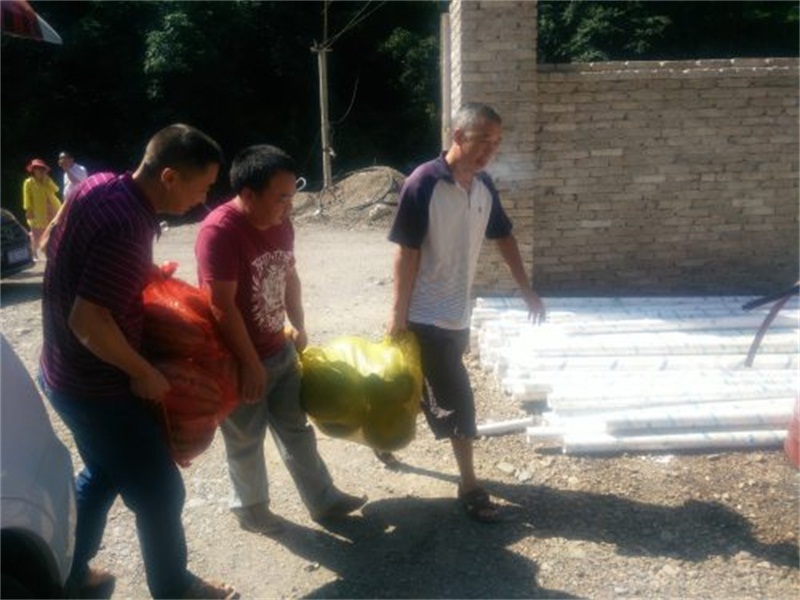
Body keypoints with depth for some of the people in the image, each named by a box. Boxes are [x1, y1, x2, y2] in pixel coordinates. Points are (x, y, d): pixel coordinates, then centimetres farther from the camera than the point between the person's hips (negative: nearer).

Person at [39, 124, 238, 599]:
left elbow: (52, 239, 15)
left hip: (68, 371, 9)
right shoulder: (127, 228, -30)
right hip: (99, 386, -9)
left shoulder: (99, 184, -2)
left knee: (102, 474, 28)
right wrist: (144, 373, -19)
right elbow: (88, 322, -33)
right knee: (159, 493, 9)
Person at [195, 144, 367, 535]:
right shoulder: (219, 232, -26)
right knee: (246, 442, 13)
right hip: (241, 360, -7)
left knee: (297, 430, 18)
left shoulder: (280, 223, -1)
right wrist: (251, 364, -21)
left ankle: (323, 501, 33)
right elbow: (222, 307, -26)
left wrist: (298, 327, 14)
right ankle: (250, 510, 36)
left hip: (281, 350, 7)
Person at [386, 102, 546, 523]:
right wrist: (399, 313, -15)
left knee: (417, 388, 22)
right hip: (426, 316, -7)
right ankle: (469, 486, 14)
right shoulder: (423, 184, -18)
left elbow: (503, 237, 16)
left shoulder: (484, 187, 4)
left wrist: (526, 289, 16)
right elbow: (407, 253, -17)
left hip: (457, 314, 7)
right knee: (457, 400, -1)